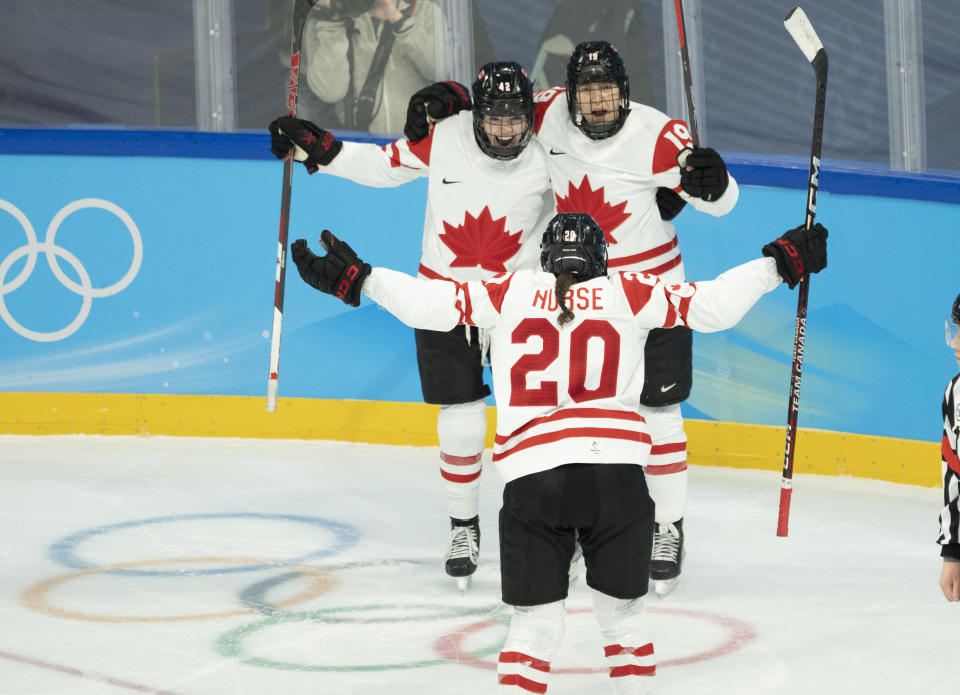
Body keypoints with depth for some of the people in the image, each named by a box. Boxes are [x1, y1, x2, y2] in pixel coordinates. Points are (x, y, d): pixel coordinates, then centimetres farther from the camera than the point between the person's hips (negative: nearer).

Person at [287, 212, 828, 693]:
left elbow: (433, 304, 7)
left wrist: (355, 280, 15)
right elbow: (711, 306, 9)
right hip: (616, 474, 0)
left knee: (535, 623, 7)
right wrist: (779, 264, 19)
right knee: (623, 612, 16)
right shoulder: (628, 294, 13)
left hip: (531, 479, 0)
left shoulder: (511, 293, 14)